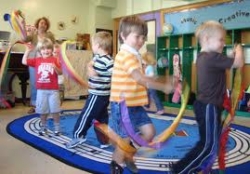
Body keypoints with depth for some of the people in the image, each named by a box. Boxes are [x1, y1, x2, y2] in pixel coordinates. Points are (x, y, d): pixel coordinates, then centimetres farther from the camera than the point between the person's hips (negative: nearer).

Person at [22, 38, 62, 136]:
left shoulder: (54, 60, -1)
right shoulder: (37, 60, 5)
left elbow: (60, 73, -3)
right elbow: (24, 62, 0)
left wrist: (55, 67, -22)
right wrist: (28, 51, -5)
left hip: (53, 90, -2)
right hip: (41, 90, 2)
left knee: (55, 111, 3)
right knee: (42, 111, 10)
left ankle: (57, 128, 17)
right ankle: (43, 128, 25)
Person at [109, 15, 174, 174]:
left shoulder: (135, 55, 14)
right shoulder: (126, 55, -19)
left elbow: (142, 79, 17)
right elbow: (140, 79, -30)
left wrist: (161, 82, 4)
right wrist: (163, 87, -28)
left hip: (135, 104, 9)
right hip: (123, 105, -9)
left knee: (149, 132, 9)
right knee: (125, 140, 2)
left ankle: (129, 156, 30)